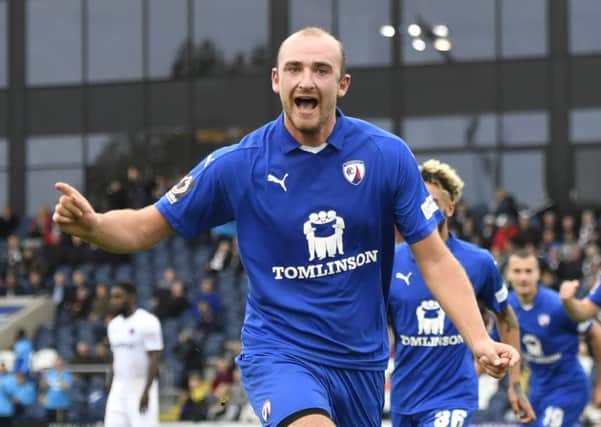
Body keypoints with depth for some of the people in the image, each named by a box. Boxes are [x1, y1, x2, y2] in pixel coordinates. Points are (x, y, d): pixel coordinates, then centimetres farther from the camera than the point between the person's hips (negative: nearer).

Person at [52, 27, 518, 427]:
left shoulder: (388, 155, -6)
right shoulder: (237, 165, -8)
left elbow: (435, 258, -3)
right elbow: (145, 228, 0)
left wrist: (479, 339, -16)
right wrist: (90, 224, -22)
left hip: (361, 359, 3)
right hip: (279, 351, -3)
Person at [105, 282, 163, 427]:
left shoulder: (148, 321, -11)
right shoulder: (114, 324, 12)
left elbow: (154, 358, -15)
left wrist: (146, 391, -21)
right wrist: (110, 388, 15)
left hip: (141, 387, -7)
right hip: (118, 389, 7)